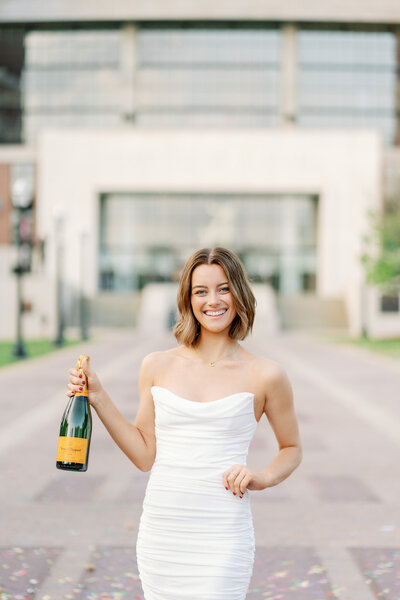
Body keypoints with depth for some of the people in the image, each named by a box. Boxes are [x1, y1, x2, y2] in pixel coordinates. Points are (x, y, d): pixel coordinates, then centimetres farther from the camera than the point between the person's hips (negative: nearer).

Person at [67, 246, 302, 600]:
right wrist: (97, 397, 3)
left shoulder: (265, 376, 0)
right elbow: (145, 455, 9)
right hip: (160, 534, 3)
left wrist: (261, 479, -6)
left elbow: (292, 449, 13)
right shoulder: (158, 366, 7)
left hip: (221, 540, -3)